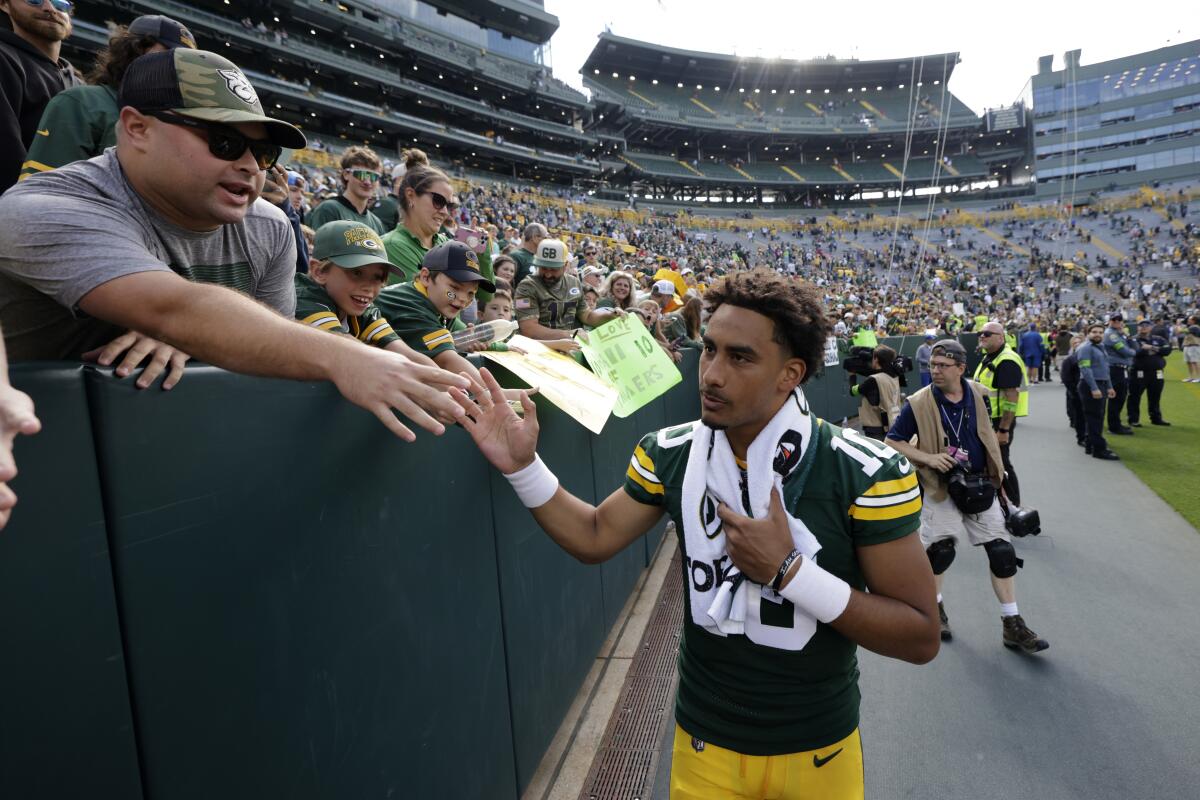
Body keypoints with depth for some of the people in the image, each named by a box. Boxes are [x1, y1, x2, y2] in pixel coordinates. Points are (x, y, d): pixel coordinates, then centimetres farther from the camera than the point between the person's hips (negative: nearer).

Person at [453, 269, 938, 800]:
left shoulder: (867, 472, -21)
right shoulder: (668, 455, -11)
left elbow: (921, 637, -18)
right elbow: (594, 539, 1)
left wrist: (787, 571, -28)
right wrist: (522, 466, -11)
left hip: (816, 748, -1)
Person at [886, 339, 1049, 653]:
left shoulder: (979, 396, -1)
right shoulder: (918, 404, -12)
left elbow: (989, 436, 14)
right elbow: (892, 442, -7)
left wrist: (997, 474, 14)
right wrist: (928, 458, -19)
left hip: (980, 485, 4)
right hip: (941, 487, -3)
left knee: (1002, 550, 3)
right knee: (940, 547, -4)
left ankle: (1012, 625, 15)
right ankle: (933, 606, 25)